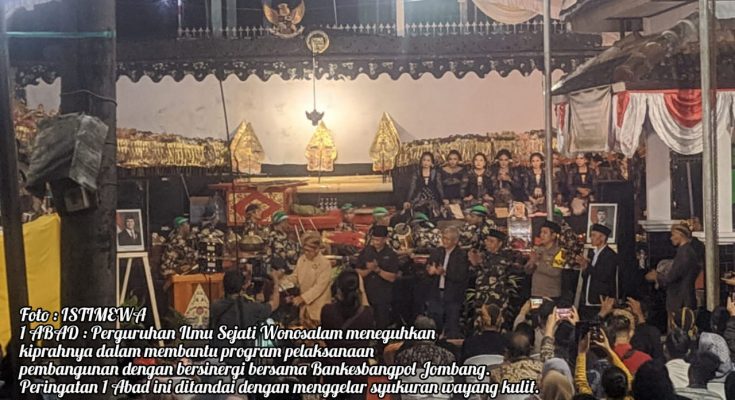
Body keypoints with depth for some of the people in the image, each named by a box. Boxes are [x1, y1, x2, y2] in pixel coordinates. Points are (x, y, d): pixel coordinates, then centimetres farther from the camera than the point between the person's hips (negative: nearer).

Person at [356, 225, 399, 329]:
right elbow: (358, 273, 1)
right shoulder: (365, 252, 1)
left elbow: (392, 277, -10)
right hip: (366, 296, 2)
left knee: (382, 326, 5)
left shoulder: (391, 255, -5)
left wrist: (377, 269, -21)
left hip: (383, 298, -2)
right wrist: (369, 269, -19)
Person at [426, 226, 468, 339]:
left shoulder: (462, 255, -7)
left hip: (453, 297, -4)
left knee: (451, 331, 3)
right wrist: (430, 271, -15)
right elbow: (429, 272, 9)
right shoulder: (437, 252, 8)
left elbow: (461, 277, -16)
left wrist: (444, 273, -27)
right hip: (436, 295, 4)